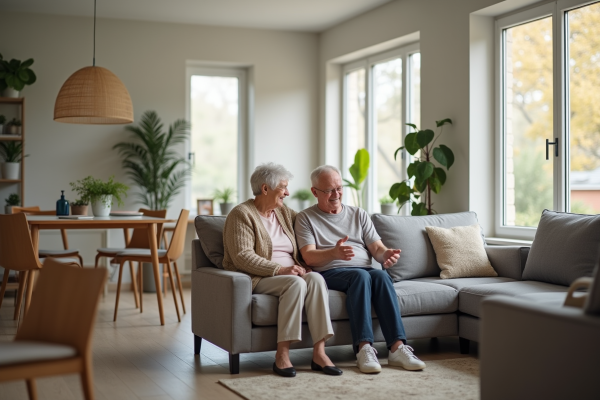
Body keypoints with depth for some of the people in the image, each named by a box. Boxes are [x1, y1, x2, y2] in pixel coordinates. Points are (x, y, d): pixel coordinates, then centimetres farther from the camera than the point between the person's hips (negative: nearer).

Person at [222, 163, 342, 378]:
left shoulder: (284, 212, 17)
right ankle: (282, 354, -32)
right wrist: (280, 269, -24)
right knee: (296, 283, -34)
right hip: (257, 279, -6)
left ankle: (319, 352, -31)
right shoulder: (241, 214, -5)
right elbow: (242, 257, -16)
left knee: (316, 278, -26)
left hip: (290, 273, 6)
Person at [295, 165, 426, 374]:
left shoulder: (359, 214, 20)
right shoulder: (305, 218, 9)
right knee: (360, 275, -35)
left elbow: (376, 248, 11)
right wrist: (334, 253, -27)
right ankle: (364, 349, -41)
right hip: (329, 273, -3)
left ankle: (397, 348, -38)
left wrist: (386, 254, -14)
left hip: (364, 271, 3)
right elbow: (309, 257, -6)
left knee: (381, 275, -31)